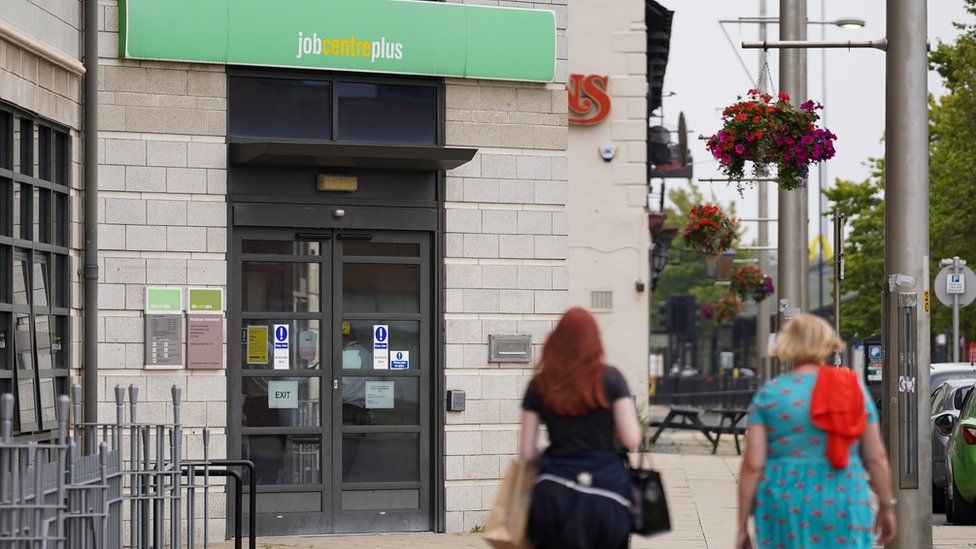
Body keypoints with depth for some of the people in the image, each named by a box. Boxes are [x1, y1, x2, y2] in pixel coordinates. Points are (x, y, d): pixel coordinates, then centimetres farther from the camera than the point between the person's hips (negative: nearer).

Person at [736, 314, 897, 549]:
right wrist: (886, 506, 18)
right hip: (843, 507, 1)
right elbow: (876, 457, 5)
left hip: (785, 503, -1)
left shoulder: (769, 393, -1)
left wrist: (742, 526, 2)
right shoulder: (855, 389, 4)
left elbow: (753, 464, -4)